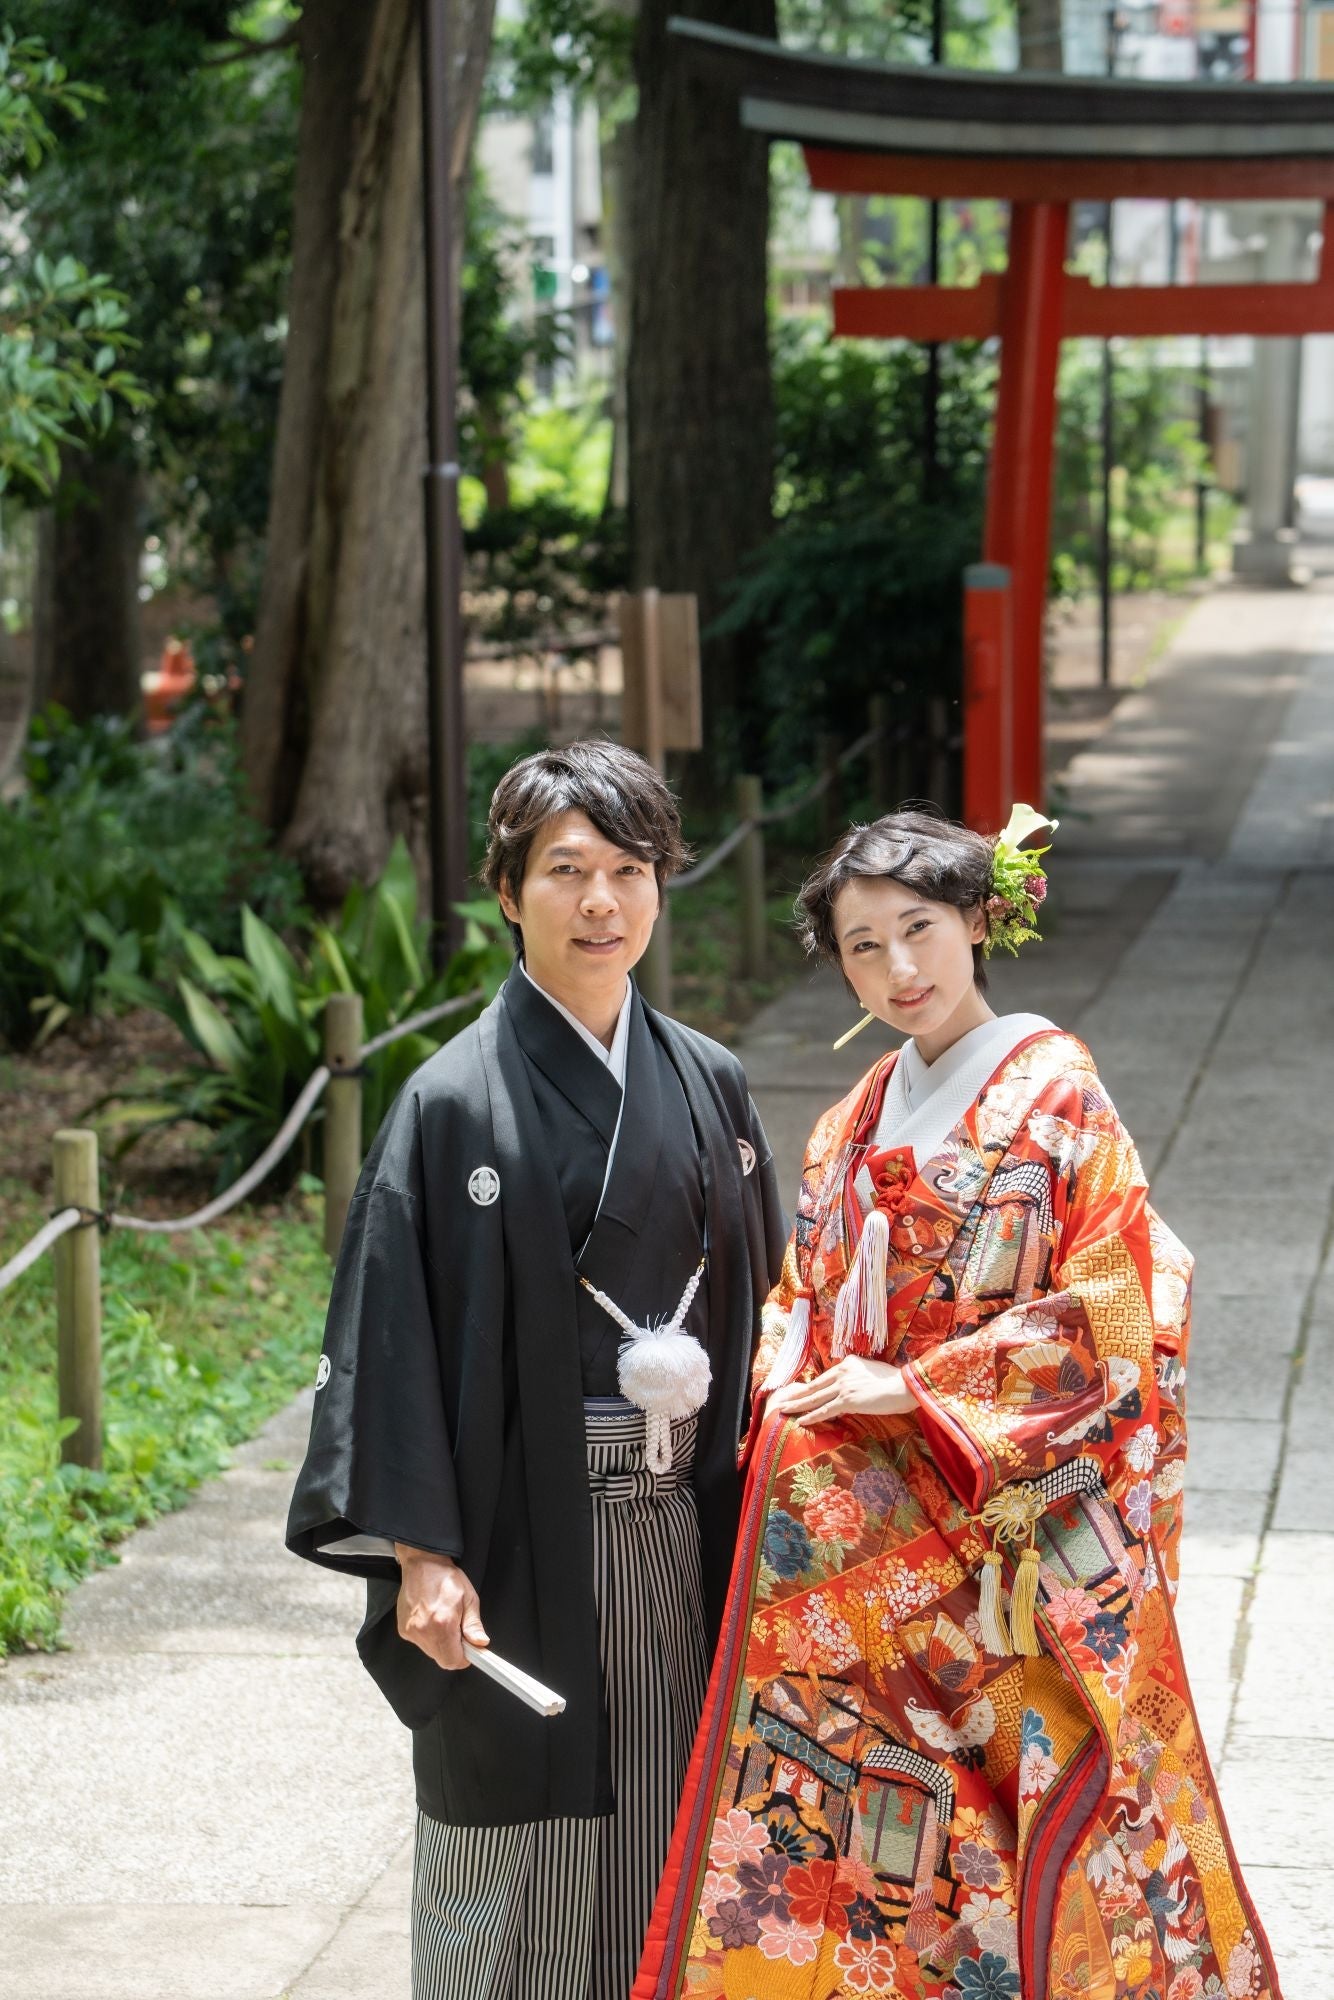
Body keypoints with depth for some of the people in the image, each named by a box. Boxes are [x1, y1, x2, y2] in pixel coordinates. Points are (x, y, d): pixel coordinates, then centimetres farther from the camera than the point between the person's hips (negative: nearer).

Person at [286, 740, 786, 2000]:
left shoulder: (706, 1084, 7)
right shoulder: (459, 1102, -8)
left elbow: (755, 1296, 13)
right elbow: (394, 1328, -10)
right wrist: (421, 1551, -16)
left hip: (683, 1522, 4)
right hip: (527, 1529, -4)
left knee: (667, 1832, 9)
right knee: (522, 1840, 1)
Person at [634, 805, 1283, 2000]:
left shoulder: (1053, 1096, -8)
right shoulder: (861, 1119, 12)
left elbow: (1108, 1319, -13)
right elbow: (809, 1294, 20)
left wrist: (912, 1390, -14)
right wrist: (787, 1383, -2)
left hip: (1003, 1522, -6)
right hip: (859, 1520, 6)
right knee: (849, 1816, 5)